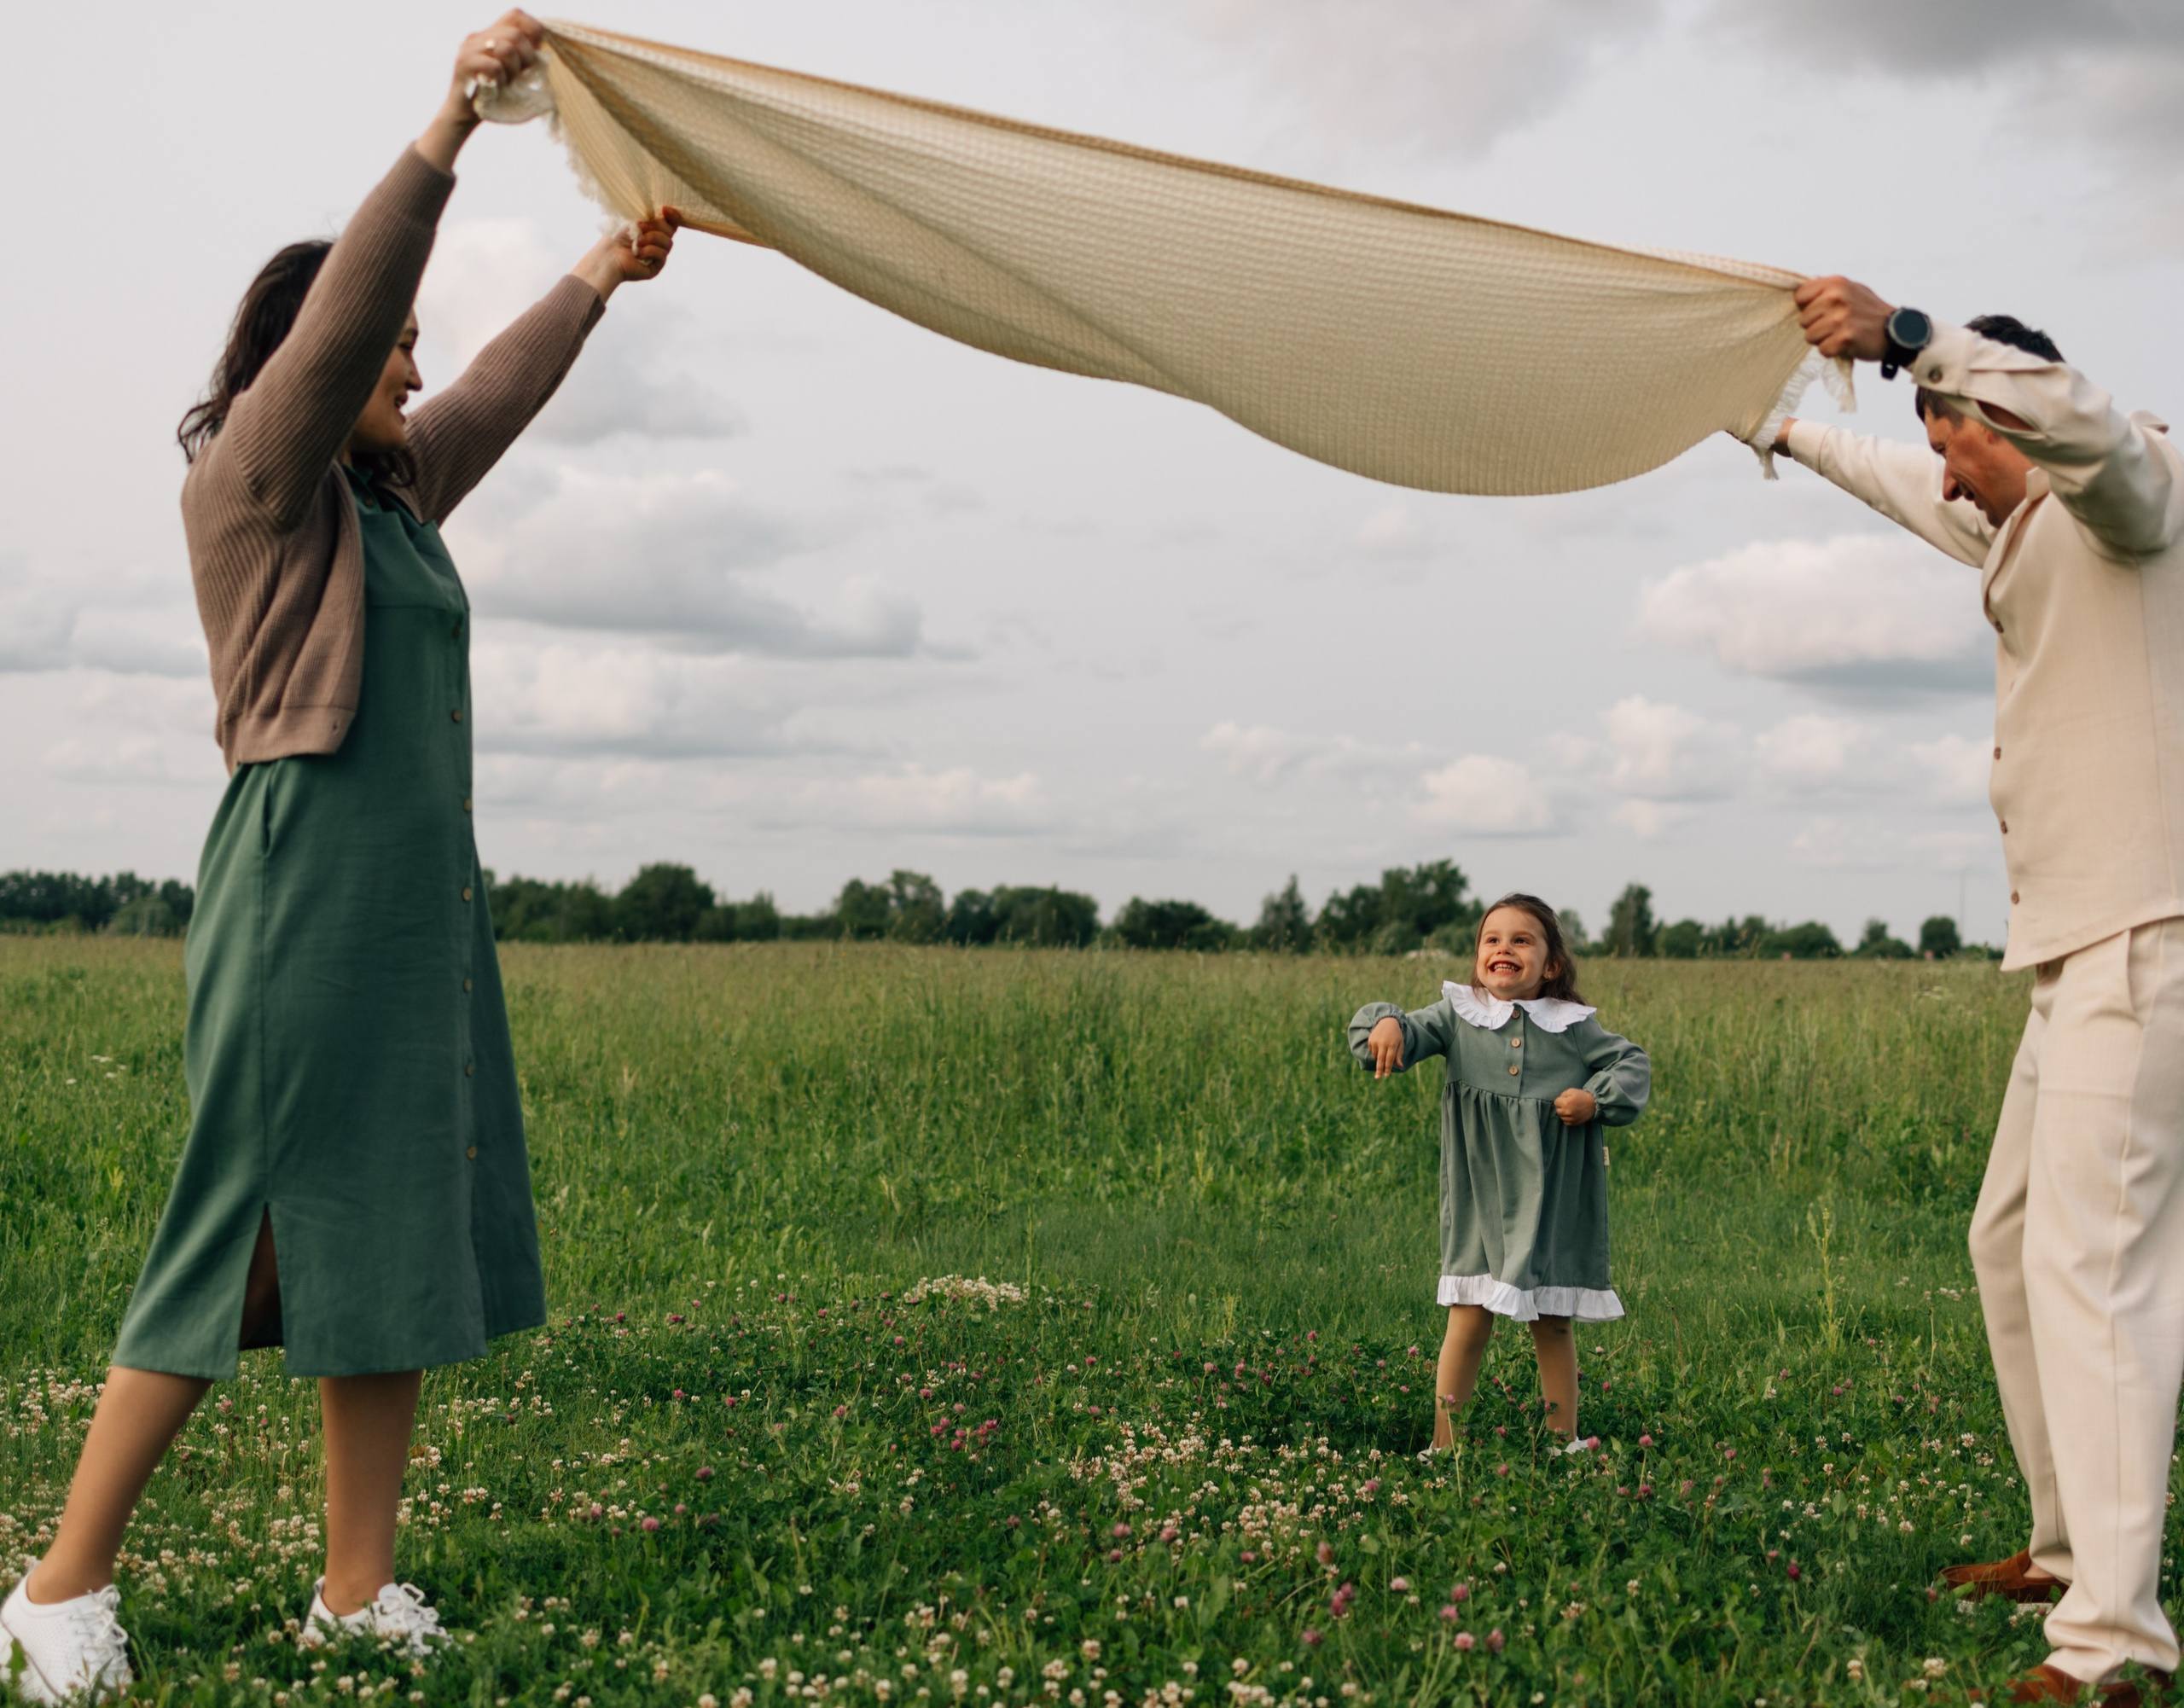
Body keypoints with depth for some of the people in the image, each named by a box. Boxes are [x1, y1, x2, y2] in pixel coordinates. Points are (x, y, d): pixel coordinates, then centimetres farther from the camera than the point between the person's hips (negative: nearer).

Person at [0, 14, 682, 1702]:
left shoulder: (391, 494, 19)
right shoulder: (251, 481, -3)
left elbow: (501, 391, 35)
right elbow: (342, 309, -17)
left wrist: (598, 278, 46)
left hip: (425, 904, 9)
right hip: (306, 896, -9)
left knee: (406, 1233, 5)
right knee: (247, 1238, -7)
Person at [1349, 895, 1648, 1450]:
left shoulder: (1574, 1026, 3)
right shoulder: (1457, 1016, 2)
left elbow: (1633, 1065, 8)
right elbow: (1413, 1033, -4)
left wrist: (1597, 1100, -9)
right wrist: (1386, 1024, -26)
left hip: (1551, 1204, 1)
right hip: (1479, 1203, -1)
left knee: (1553, 1325, 10)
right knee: (1469, 1321, -2)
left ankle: (1565, 1441, 22)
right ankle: (1444, 1443, 8)